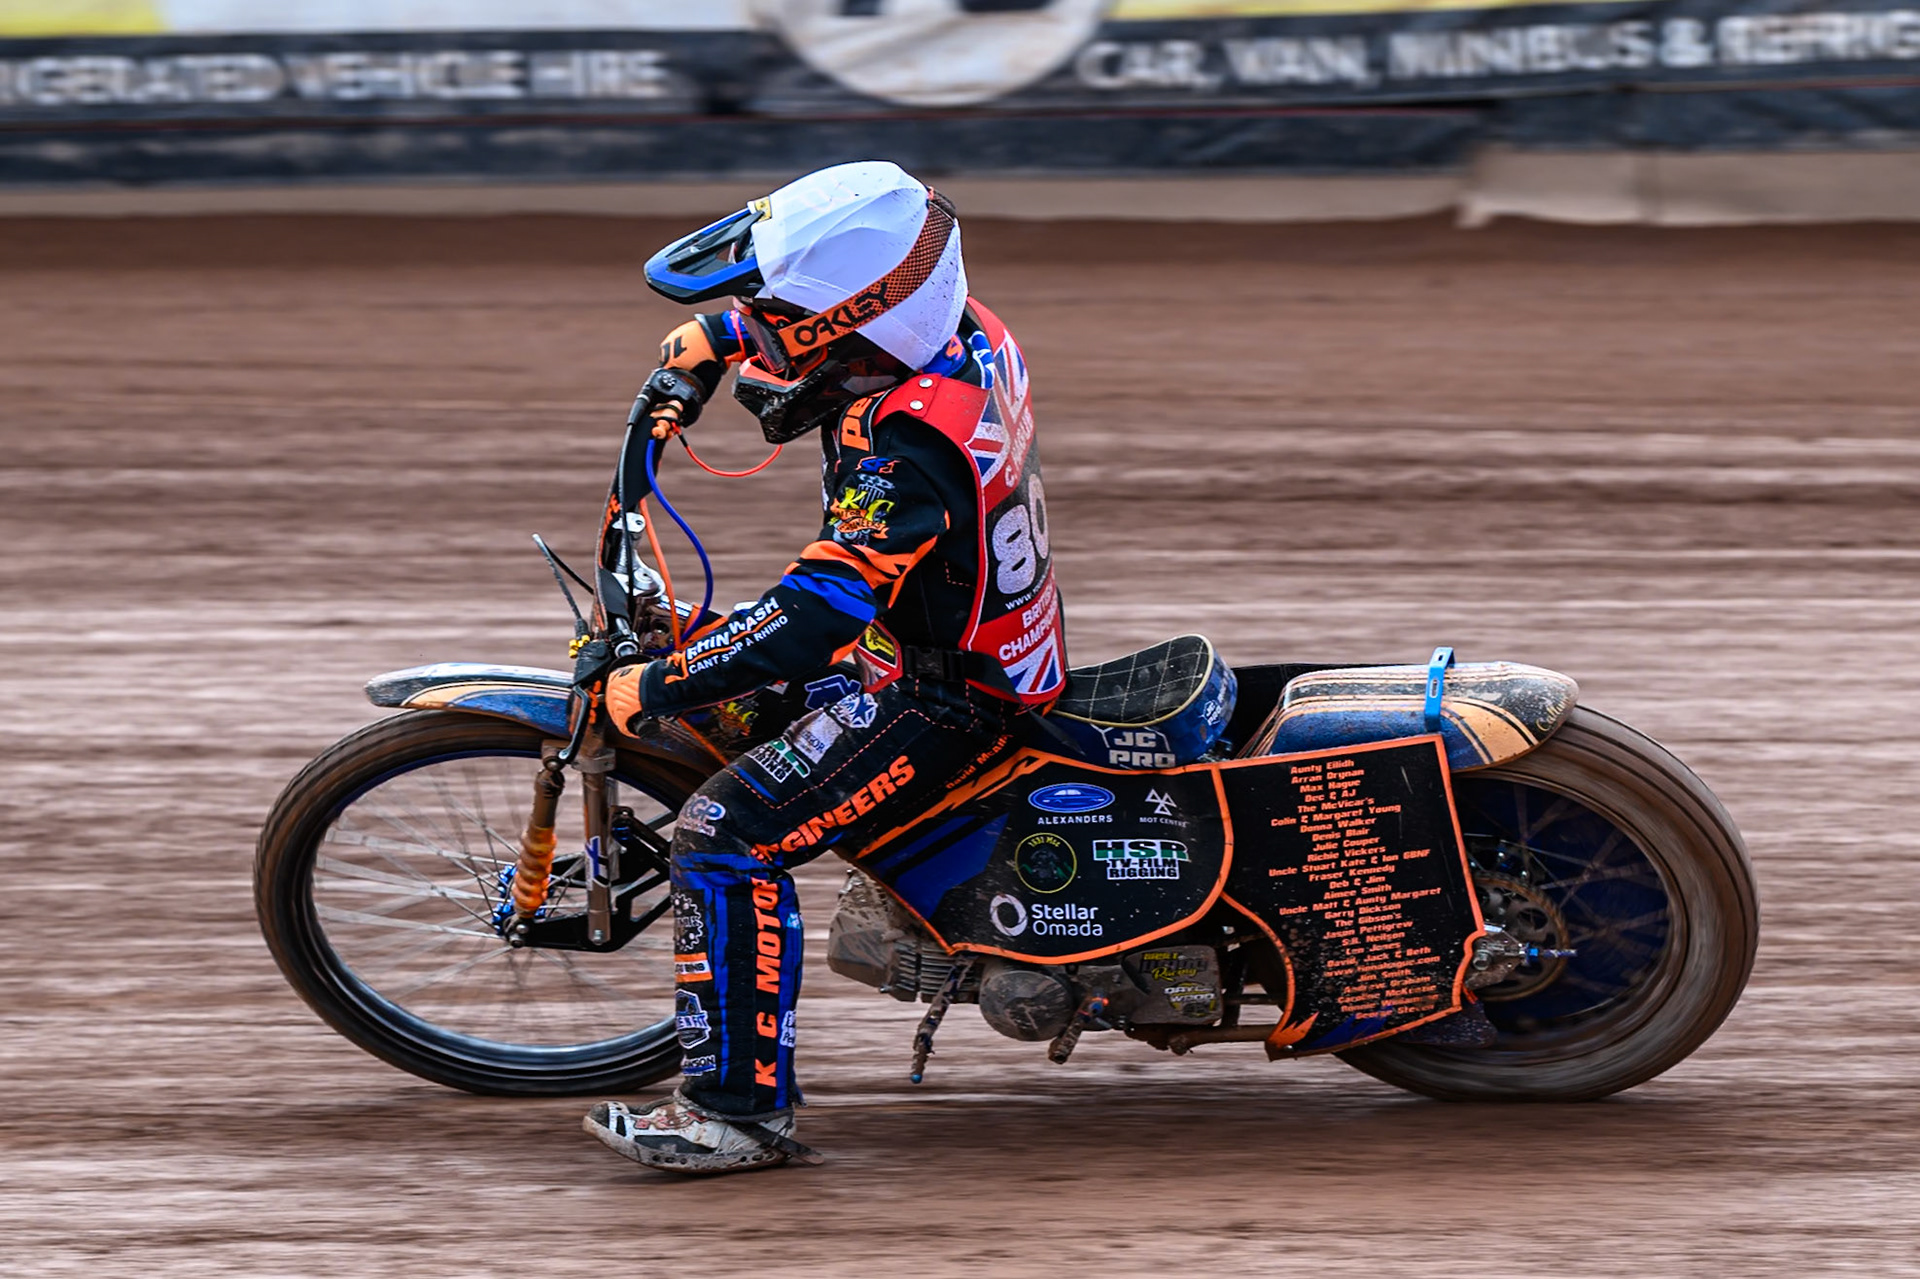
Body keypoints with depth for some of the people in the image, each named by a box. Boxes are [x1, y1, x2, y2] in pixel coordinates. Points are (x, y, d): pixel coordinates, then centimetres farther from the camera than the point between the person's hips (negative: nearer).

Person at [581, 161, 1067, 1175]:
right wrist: (692, 355, 5)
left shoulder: (905, 454, -34)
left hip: (939, 700, -10)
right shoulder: (960, 329, -6)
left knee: (725, 835, -18)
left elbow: (808, 622, -35)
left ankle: (739, 1108, -15)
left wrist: (652, 690, -26)